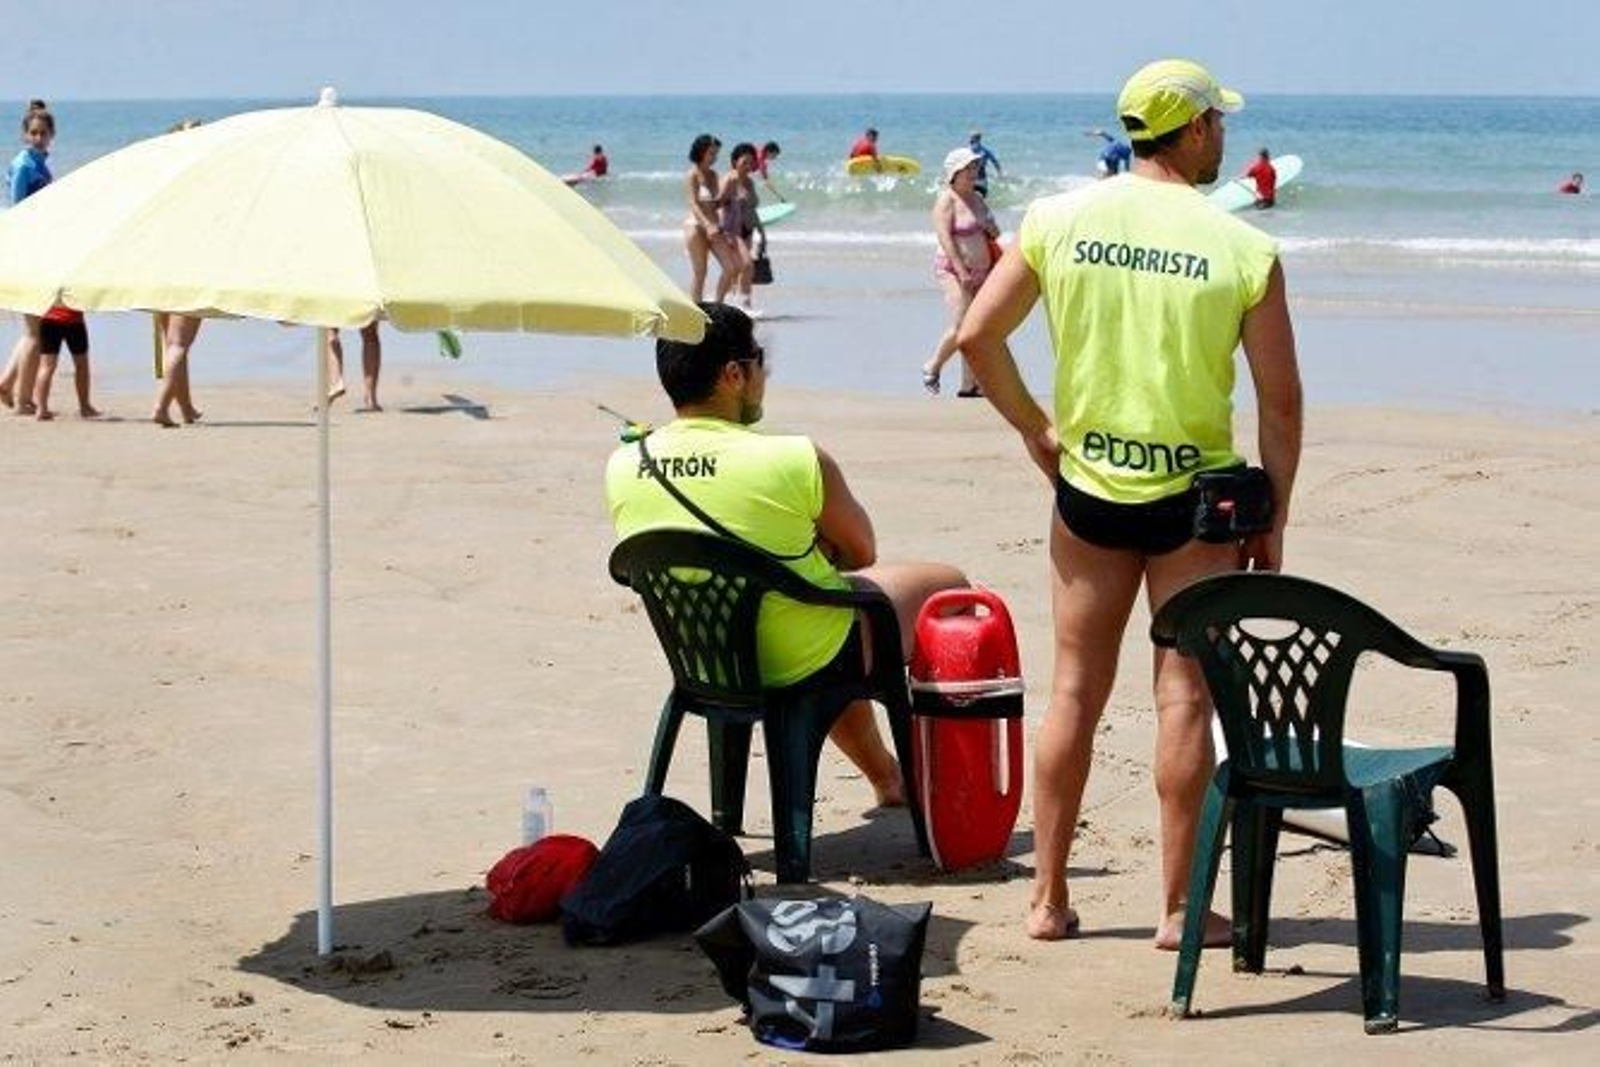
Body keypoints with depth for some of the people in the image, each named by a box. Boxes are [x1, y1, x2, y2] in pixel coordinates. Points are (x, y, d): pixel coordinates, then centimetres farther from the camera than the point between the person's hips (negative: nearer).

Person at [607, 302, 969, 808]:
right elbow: (862, 553, -6)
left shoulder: (621, 468, -11)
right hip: (806, 665, -6)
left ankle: (886, 776, 50)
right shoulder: (796, 460, -25)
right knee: (947, 585, 19)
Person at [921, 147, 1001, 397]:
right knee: (962, 325, -17)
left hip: (980, 271, 8)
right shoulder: (946, 200, -10)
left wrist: (992, 229, -2)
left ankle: (969, 385, 7)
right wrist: (961, 270, -25)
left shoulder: (977, 199, 14)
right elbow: (944, 237, -18)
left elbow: (995, 233, 23)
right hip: (952, 270, -8)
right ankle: (932, 368, 3)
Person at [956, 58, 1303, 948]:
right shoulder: (1245, 250, -9)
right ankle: (1180, 908, 9)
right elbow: (1281, 402, -6)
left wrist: (1035, 429, 12)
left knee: (1077, 690, 11)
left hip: (1087, 486, 3)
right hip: (1195, 493, -3)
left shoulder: (1057, 221, -2)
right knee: (1185, 694, 5)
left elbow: (978, 334, -1)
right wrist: (1273, 518, 5)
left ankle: (1050, 898, 17)